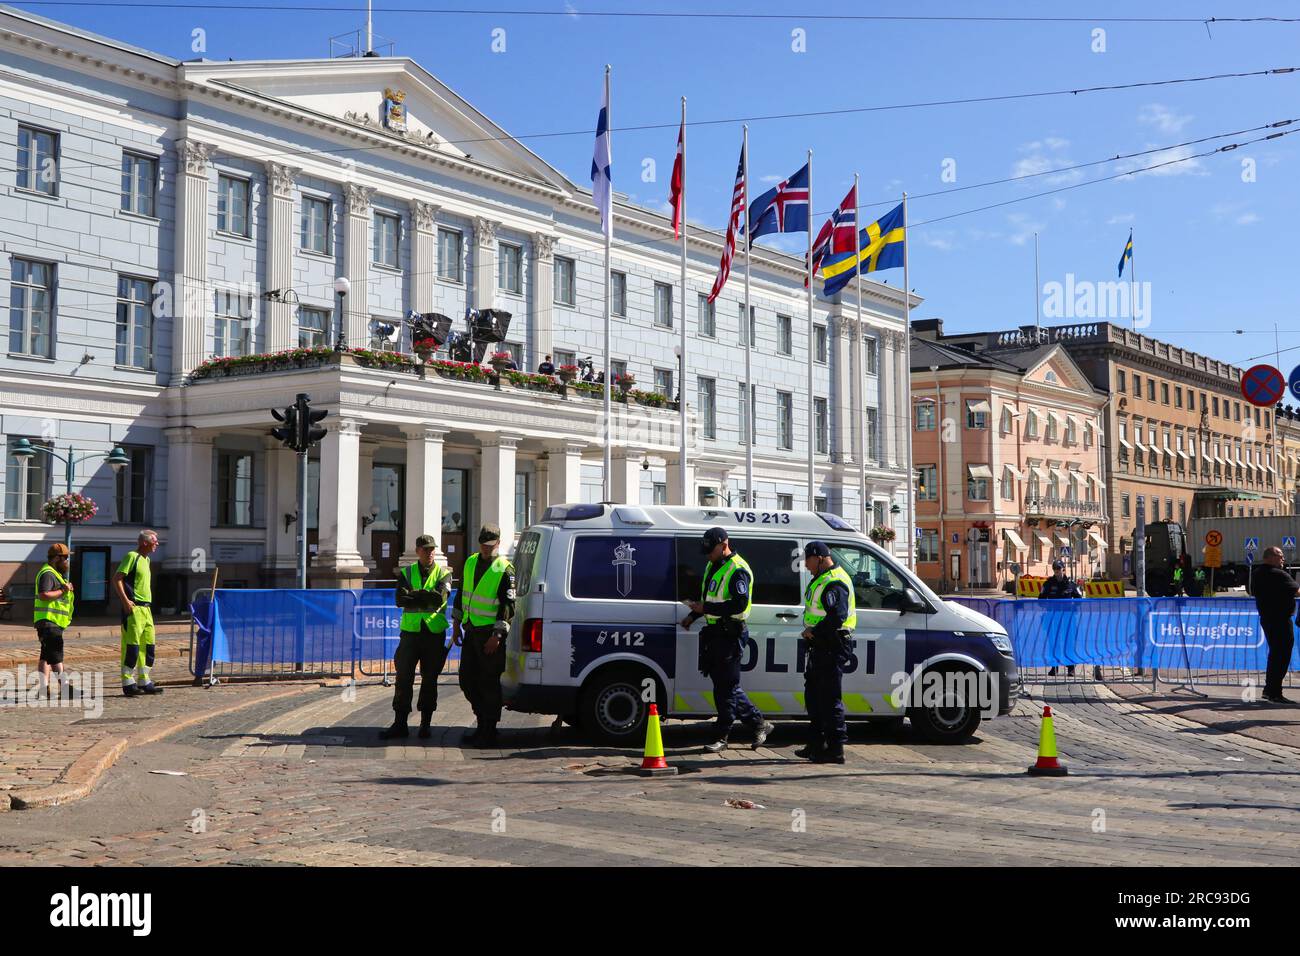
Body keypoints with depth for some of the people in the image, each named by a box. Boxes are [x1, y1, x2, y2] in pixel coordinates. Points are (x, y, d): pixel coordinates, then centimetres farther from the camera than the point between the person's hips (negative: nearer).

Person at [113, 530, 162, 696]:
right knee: (132, 645, -7)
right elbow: (116, 579, -14)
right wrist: (125, 601, -21)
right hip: (133, 608, -9)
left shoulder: (146, 560, 19)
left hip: (146, 608, 9)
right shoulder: (132, 556, -8)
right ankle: (128, 683, -2)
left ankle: (144, 682, 16)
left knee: (148, 644, 10)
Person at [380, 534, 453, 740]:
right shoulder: (406, 573, 8)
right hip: (411, 630, 1)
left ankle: (425, 725, 12)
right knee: (403, 678, -1)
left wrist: (414, 595, -12)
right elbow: (400, 600, -8)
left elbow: (439, 598, -14)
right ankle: (400, 725, 4)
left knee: (429, 680, 4)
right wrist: (426, 598, -15)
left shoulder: (444, 574, 4)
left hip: (434, 632, -1)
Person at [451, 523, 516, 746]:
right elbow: (461, 594, 20)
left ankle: (489, 732, 4)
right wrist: (457, 624, 18)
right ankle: (483, 723, 23)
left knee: (489, 683, -3)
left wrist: (497, 635, -17)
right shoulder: (471, 562, 11)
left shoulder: (505, 570, -9)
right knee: (467, 680, 10)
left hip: (490, 633, -7)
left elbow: (508, 605, -13)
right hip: (470, 630, 7)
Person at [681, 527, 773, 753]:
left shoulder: (737, 570, -14)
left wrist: (706, 608, -22)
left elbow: (739, 605, -23)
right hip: (714, 633, 10)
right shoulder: (712, 566, 17)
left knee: (726, 687, -4)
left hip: (730, 634, -10)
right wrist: (694, 615, 15)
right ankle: (759, 724, 23)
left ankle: (721, 737, 1)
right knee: (727, 685, 13)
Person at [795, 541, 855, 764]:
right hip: (821, 645, 11)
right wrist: (811, 632, 11)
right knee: (813, 694, 17)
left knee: (830, 698, -8)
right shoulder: (822, 579, 18)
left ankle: (835, 749, -3)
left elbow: (837, 616, -27)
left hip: (832, 647, -11)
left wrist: (813, 631, -18)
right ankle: (816, 745, 25)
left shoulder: (834, 583, -17)